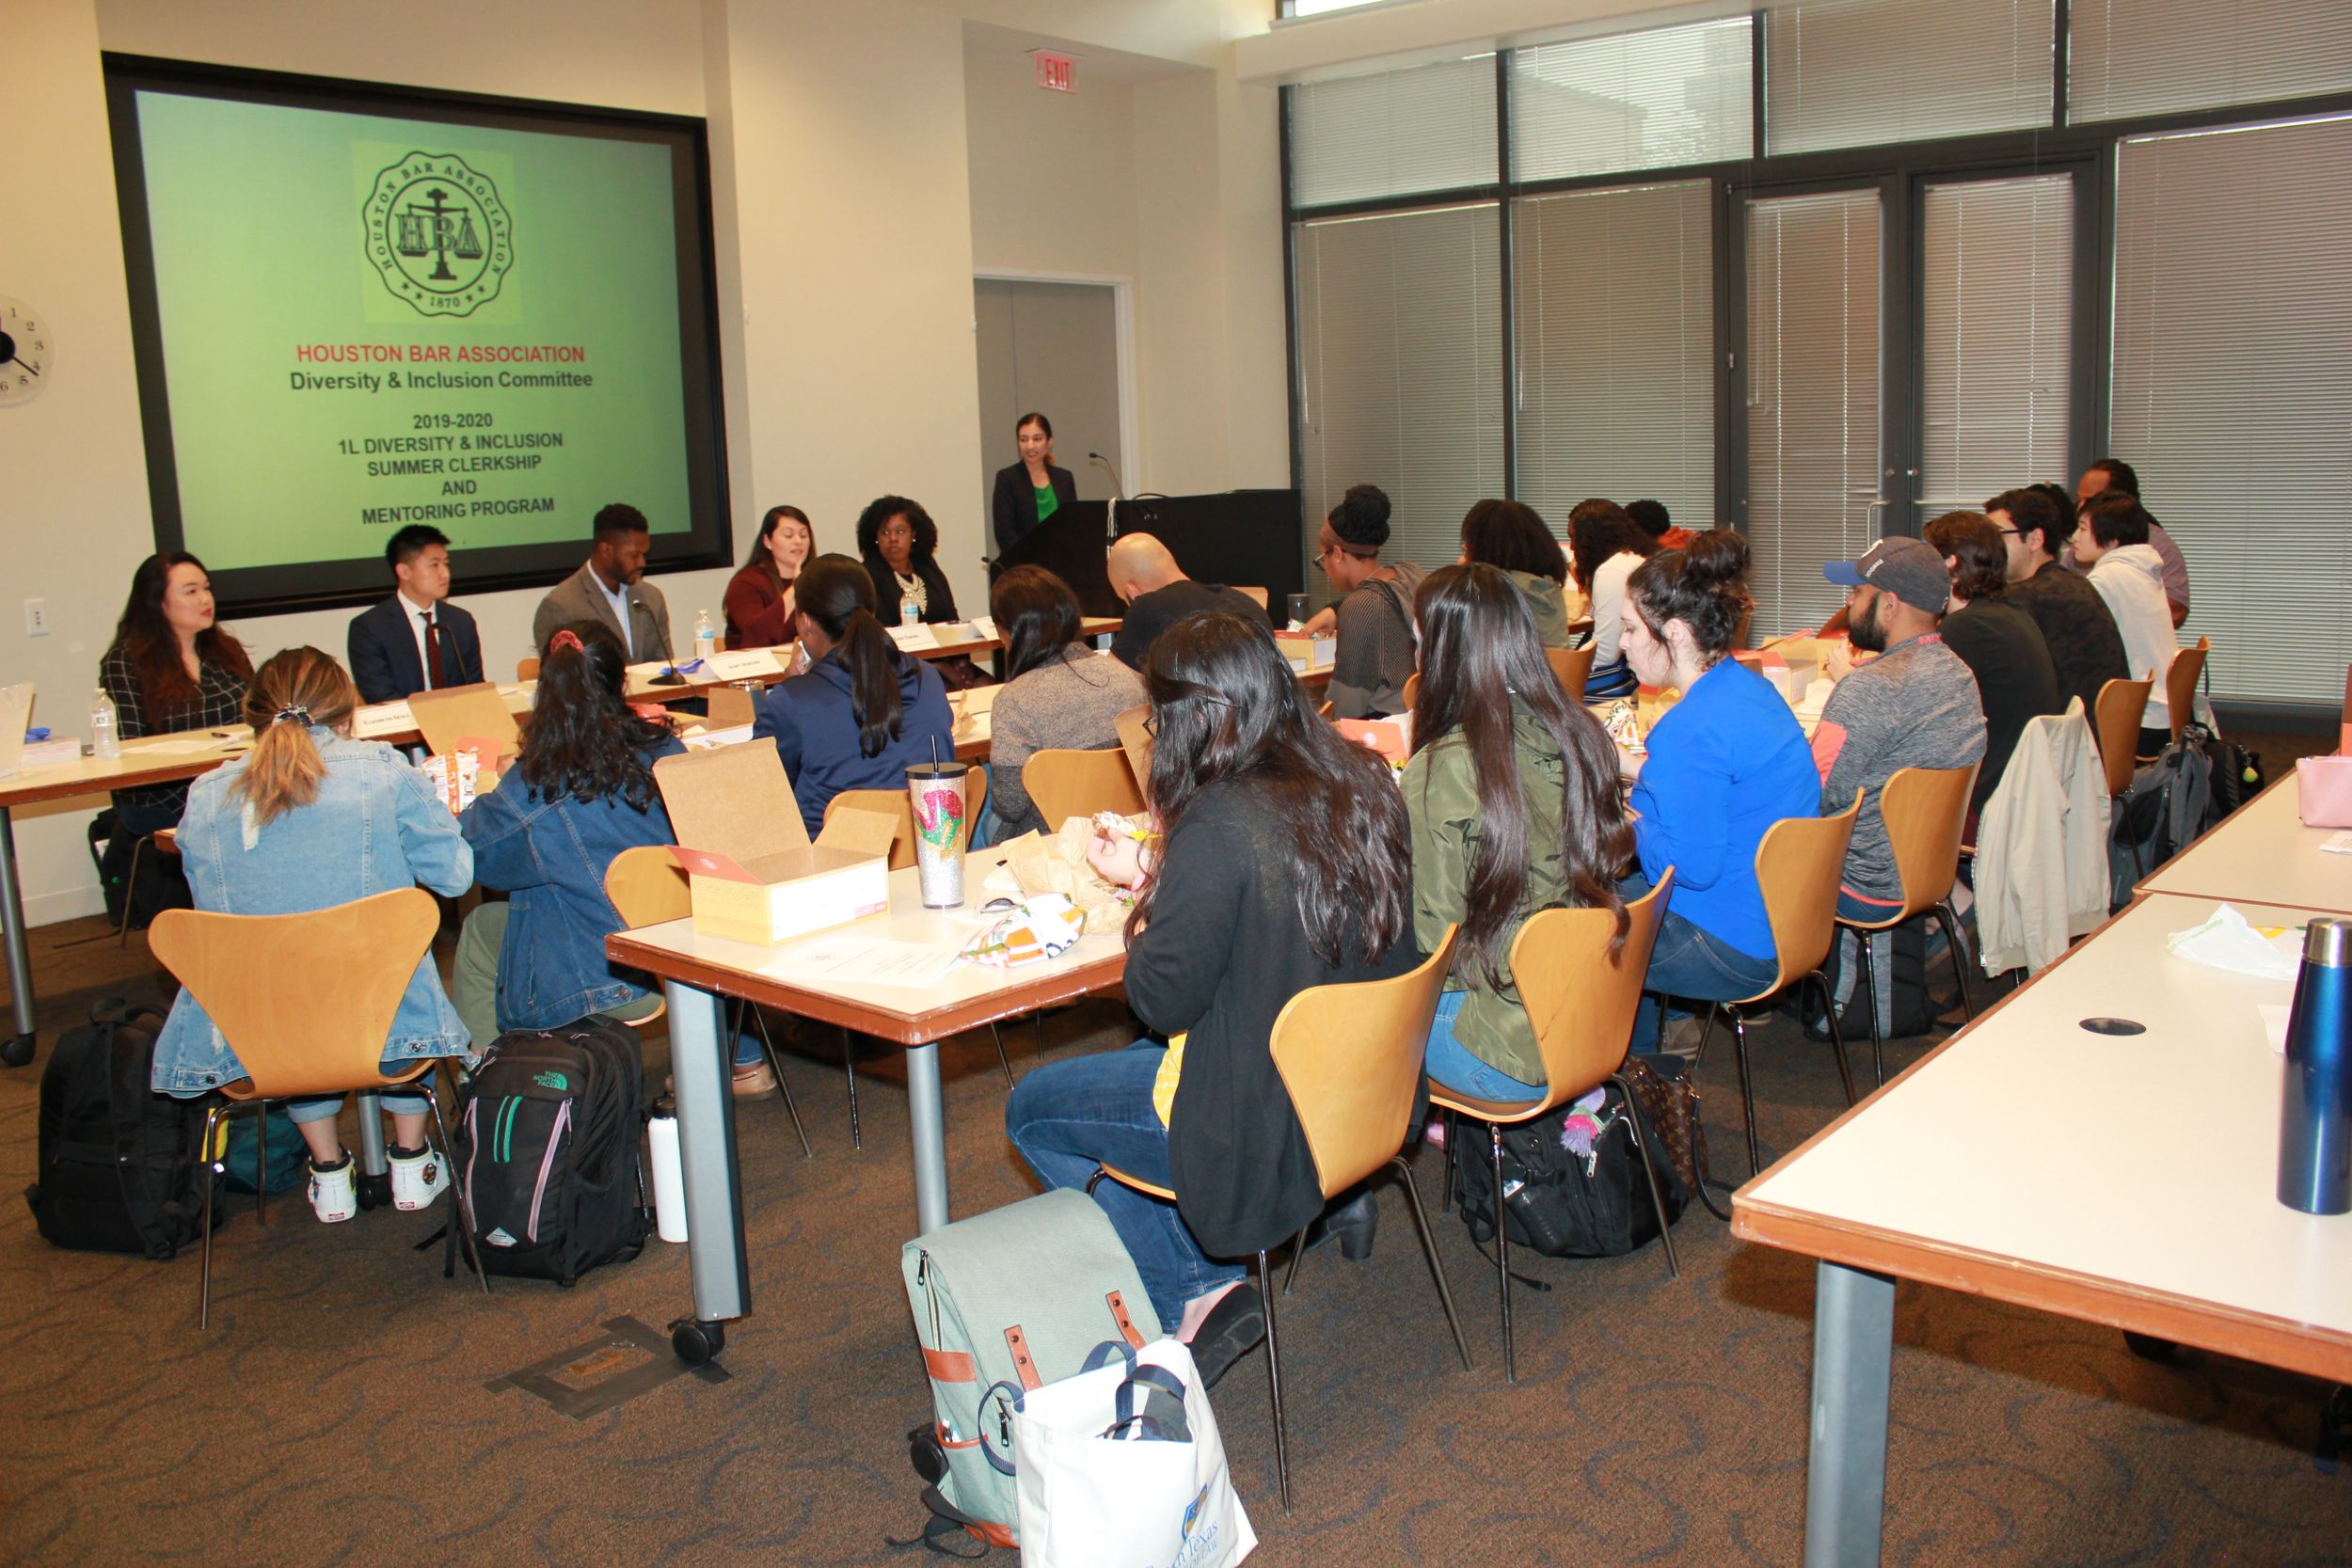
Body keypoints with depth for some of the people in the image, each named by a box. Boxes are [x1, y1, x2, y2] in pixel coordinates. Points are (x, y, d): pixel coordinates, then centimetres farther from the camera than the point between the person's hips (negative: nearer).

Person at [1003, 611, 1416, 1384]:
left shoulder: (1220, 828, -26)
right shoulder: (1365, 783, -3)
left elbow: (1163, 1002, -17)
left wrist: (1145, 913, 0)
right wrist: (1159, 877, 16)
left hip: (1275, 1121, -8)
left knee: (1032, 1109, 13)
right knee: (1134, 1063, 29)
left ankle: (1193, 1297, 15)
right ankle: (1200, 1293, 22)